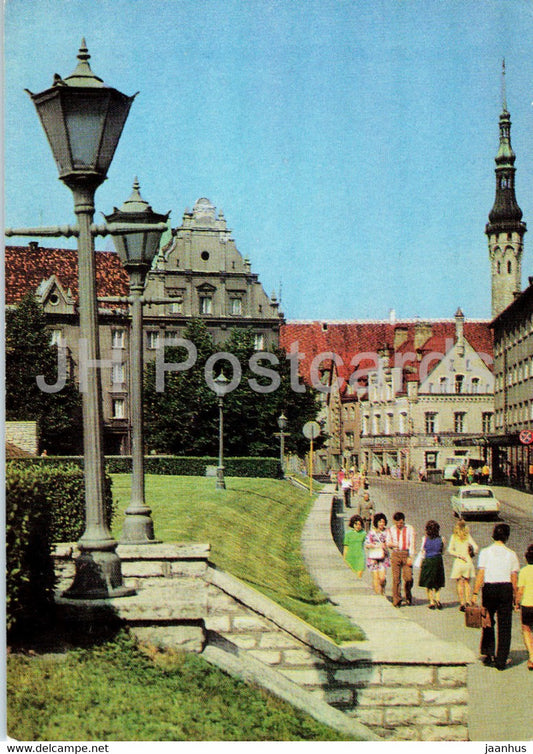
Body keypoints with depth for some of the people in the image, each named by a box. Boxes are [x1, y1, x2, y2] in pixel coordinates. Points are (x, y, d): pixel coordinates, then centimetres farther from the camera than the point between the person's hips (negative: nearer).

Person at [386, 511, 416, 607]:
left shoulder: (409, 529, 9)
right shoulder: (390, 530, 14)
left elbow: (412, 543, 4)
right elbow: (388, 543, 10)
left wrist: (410, 557, -5)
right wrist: (392, 544, -14)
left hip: (406, 554, -1)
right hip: (395, 554, 1)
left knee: (408, 577, -9)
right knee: (396, 578, -4)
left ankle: (408, 597, 16)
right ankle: (396, 600, 0)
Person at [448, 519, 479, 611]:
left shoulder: (454, 537, -2)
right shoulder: (468, 536, 0)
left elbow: (450, 550, -7)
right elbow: (476, 547, -6)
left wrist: (458, 555, -4)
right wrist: (473, 553, 12)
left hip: (458, 562, -1)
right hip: (468, 561, 1)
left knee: (459, 583, 5)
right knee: (467, 583, 13)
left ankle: (462, 603, 0)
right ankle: (468, 601, 3)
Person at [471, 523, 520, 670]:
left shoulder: (485, 552, -3)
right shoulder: (511, 554, 0)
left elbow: (480, 575, -7)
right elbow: (514, 578, 0)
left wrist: (475, 593, -5)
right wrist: (515, 597, 8)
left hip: (489, 588, 0)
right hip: (506, 589, 0)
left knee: (488, 622, 17)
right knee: (504, 625, 5)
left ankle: (488, 653, 13)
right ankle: (501, 660, 6)